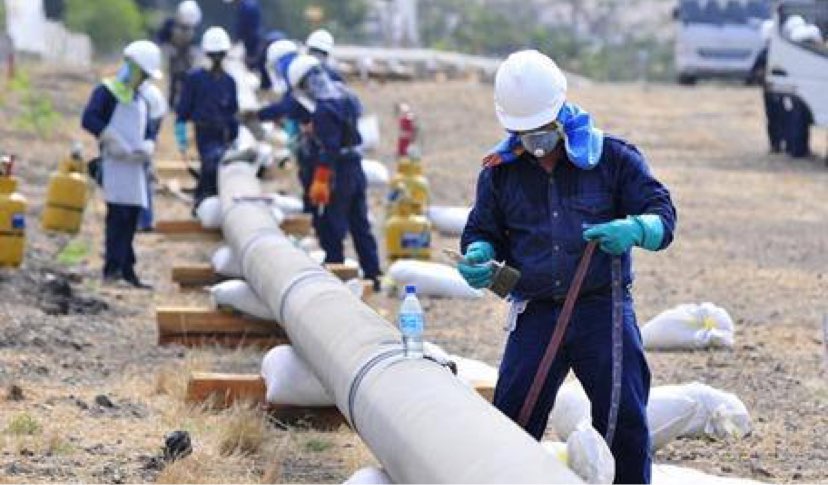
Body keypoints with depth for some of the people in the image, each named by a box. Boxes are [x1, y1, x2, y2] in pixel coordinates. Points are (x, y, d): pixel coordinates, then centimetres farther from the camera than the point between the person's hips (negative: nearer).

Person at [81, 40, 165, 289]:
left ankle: (127, 270, 9)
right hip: (114, 165, -7)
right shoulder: (106, 91, -2)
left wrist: (147, 147, 0)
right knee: (118, 214, -16)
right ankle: (113, 268, -18)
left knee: (131, 216, 6)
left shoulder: (141, 100, 22)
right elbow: (89, 119, -14)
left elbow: (150, 130, 24)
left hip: (135, 165, 7)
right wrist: (114, 143, -18)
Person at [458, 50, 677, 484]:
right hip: (535, 314, 2)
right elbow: (481, 231, 18)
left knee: (624, 418, -2)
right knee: (511, 416, 2)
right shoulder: (500, 171, 8)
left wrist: (634, 229, -23)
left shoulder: (611, 157, 1)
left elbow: (662, 214, 1)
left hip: (603, 313, -2)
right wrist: (477, 258, -6)